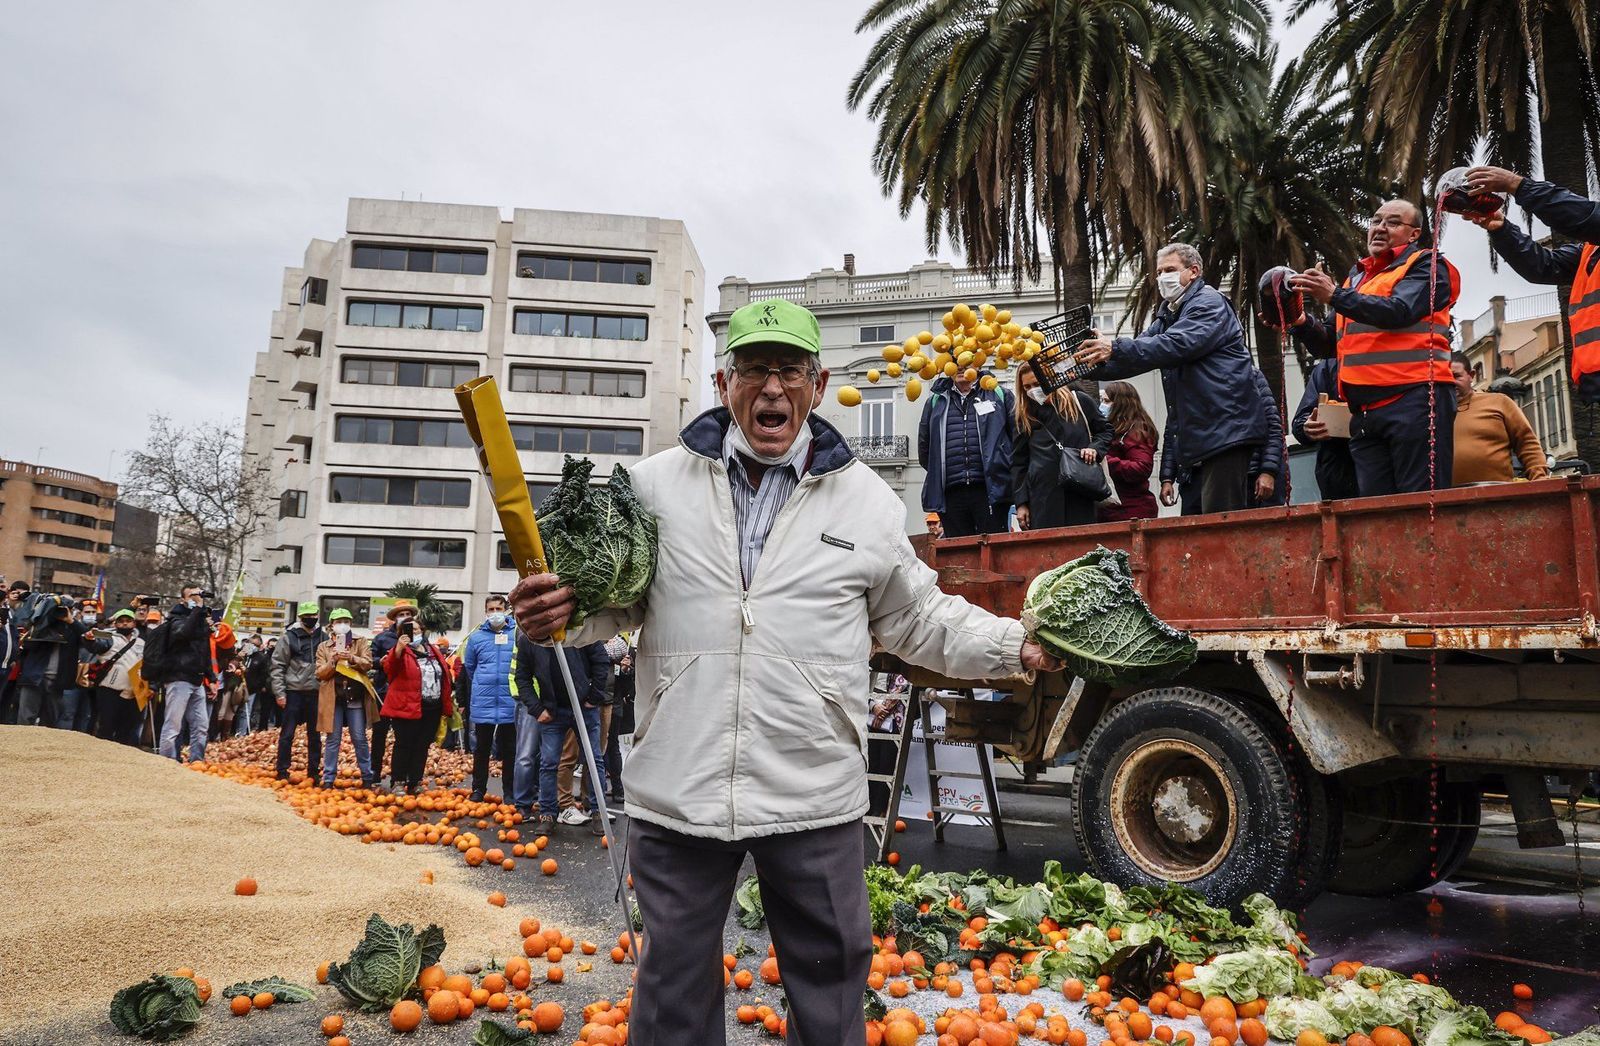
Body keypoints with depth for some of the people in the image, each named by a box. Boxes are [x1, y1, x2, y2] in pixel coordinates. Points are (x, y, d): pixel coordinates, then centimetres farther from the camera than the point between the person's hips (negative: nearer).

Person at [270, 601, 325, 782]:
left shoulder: (323, 637, 7)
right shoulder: (289, 637, -1)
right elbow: (277, 666, -2)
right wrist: (279, 692, -8)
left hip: (316, 692, 3)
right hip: (294, 691, -3)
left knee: (314, 735, 9)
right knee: (287, 733, 2)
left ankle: (314, 772, 16)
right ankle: (282, 772, 11)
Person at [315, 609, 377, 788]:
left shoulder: (361, 643, 7)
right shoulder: (323, 646, 9)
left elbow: (368, 664, -6)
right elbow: (320, 673, 2)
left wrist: (351, 658, -23)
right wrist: (333, 660, -16)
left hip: (355, 698, -1)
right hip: (333, 698, 1)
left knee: (360, 739, 2)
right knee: (332, 739, 4)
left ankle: (367, 777, 9)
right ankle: (328, 779, 10)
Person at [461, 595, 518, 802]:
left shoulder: (517, 635, -2)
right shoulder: (476, 637, 5)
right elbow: (468, 669, 16)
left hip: (510, 704, -1)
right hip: (483, 704, 1)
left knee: (510, 749, 7)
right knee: (481, 749, 10)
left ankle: (509, 792, 16)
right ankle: (478, 789, 21)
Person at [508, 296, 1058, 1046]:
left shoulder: (867, 499, 4)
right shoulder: (656, 483, 3)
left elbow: (918, 619, 12)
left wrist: (1015, 647, 3)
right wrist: (555, 612, -8)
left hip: (815, 800, 0)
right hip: (676, 791, 1)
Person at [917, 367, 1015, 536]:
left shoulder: (998, 395, 11)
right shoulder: (935, 402, 18)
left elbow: (1018, 437, 8)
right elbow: (924, 445, 21)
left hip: (991, 489, -2)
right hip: (951, 493, 2)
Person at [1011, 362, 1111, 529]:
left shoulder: (1079, 401, 6)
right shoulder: (1025, 415, 9)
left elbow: (1105, 431, 18)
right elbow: (1018, 462, 10)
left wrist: (1095, 448, -4)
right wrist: (1021, 503, 4)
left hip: (1080, 496, 0)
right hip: (1042, 502, 0)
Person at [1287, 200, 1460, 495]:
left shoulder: (1426, 265, 8)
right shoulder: (1356, 277, 27)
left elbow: (1400, 311, -12)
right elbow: (1329, 343, 24)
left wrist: (1335, 296, -20)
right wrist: (1300, 322, 3)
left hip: (1414, 399, -6)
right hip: (1364, 411, 6)